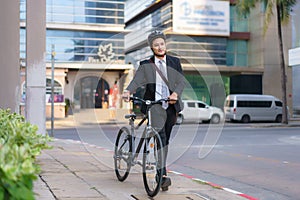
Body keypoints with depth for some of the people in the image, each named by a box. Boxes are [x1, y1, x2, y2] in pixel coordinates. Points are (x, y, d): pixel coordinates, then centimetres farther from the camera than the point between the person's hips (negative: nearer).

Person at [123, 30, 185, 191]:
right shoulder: (146, 65, 5)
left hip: (171, 106, 3)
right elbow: (137, 80, -9)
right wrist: (128, 91, -29)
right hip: (153, 106, -3)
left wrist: (176, 93, -18)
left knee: (165, 140, 10)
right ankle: (163, 175, -21)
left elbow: (181, 81, 3)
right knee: (160, 137, -18)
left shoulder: (174, 62, 11)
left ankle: (160, 171, 26)